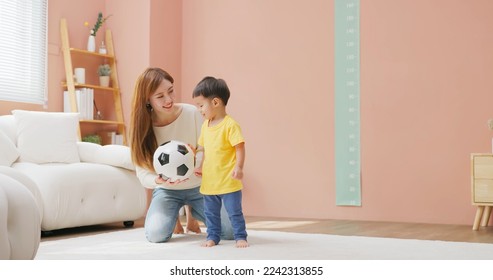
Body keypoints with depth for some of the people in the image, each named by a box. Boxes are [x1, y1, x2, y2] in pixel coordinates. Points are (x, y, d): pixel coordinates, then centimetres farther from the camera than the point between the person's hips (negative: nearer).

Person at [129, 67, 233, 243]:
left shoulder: (191, 113, -17)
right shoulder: (142, 126, -14)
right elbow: (143, 172, -14)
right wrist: (158, 181, -37)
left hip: (198, 186, 0)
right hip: (166, 190, 0)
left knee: (231, 231, -14)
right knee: (156, 235, -26)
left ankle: (192, 212, 19)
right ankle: (174, 215, 15)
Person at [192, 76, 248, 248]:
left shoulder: (230, 125, -15)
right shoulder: (205, 125, 9)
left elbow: (240, 148, -17)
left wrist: (239, 167, -27)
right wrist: (200, 166, 14)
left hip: (228, 181, -7)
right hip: (209, 182, 7)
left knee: (234, 211, 3)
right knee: (211, 213, 15)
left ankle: (240, 237, 16)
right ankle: (213, 236, 27)